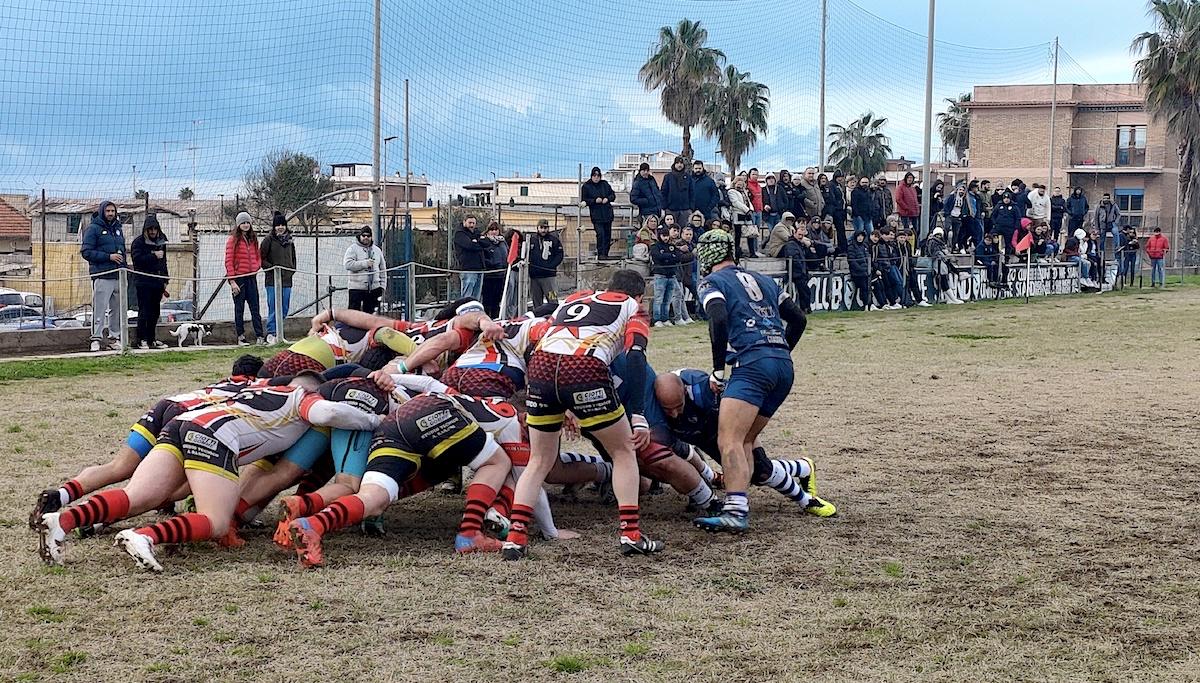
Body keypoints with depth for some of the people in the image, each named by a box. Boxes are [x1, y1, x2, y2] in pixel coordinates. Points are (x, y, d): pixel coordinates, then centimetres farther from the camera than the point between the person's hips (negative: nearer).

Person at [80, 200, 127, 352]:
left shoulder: (117, 229, 18)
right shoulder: (93, 228, -3)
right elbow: (86, 252, -10)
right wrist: (109, 256, -15)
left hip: (118, 276, 7)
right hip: (102, 276, -6)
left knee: (117, 309, 8)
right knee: (99, 308, -9)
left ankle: (115, 337, 13)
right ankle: (96, 338, -8)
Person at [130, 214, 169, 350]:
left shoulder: (161, 241, 16)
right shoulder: (138, 242, -4)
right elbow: (137, 259, -18)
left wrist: (165, 281, 20)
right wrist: (154, 256, -17)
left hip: (157, 282, 6)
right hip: (143, 283, -6)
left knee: (155, 312, 9)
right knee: (144, 312, -7)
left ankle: (151, 339, 17)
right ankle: (142, 340, -4)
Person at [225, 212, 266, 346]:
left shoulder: (253, 239, 13)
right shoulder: (233, 240, -5)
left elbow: (258, 257, 23)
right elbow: (228, 261, -8)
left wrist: (257, 266, 0)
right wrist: (232, 281, -14)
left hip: (251, 277, 5)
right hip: (238, 278, -5)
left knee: (255, 309, 1)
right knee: (239, 309, 3)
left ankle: (260, 336, -2)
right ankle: (241, 337, 8)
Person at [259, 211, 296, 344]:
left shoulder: (289, 241, 14)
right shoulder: (269, 240, -2)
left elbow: (293, 258, 25)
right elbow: (261, 258, -3)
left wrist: (292, 270, 12)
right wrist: (272, 267, -12)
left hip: (287, 280, 5)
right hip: (272, 279, -5)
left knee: (284, 309, 6)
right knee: (273, 308, -9)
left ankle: (278, 333, 16)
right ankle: (271, 333, -5)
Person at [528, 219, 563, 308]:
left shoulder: (554, 240, 4)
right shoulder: (532, 240, 12)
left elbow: (559, 255, -1)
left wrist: (550, 266, -14)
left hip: (549, 276, -4)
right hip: (534, 277, 4)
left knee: (553, 301, -10)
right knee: (536, 302, 10)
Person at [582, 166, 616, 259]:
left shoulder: (605, 184, 9)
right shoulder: (586, 186, 0)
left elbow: (613, 195, 15)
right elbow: (584, 200, -3)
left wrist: (607, 199, -6)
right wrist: (595, 200, -15)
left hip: (607, 214, 4)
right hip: (596, 215, -4)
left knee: (607, 234, 6)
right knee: (600, 234, -17)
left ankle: (605, 254, 15)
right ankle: (600, 254, -12)